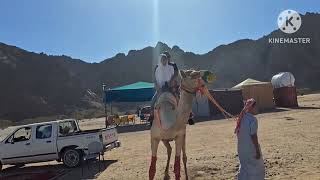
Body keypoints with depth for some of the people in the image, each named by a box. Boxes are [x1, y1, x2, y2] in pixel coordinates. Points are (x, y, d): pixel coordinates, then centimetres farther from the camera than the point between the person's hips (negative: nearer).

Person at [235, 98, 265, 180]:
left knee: (244, 168, 17)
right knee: (257, 167, 13)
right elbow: (253, 136, -20)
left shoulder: (240, 118, 3)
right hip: (251, 149, -7)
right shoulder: (252, 119, -19)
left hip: (242, 149, 7)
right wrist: (257, 150, -14)